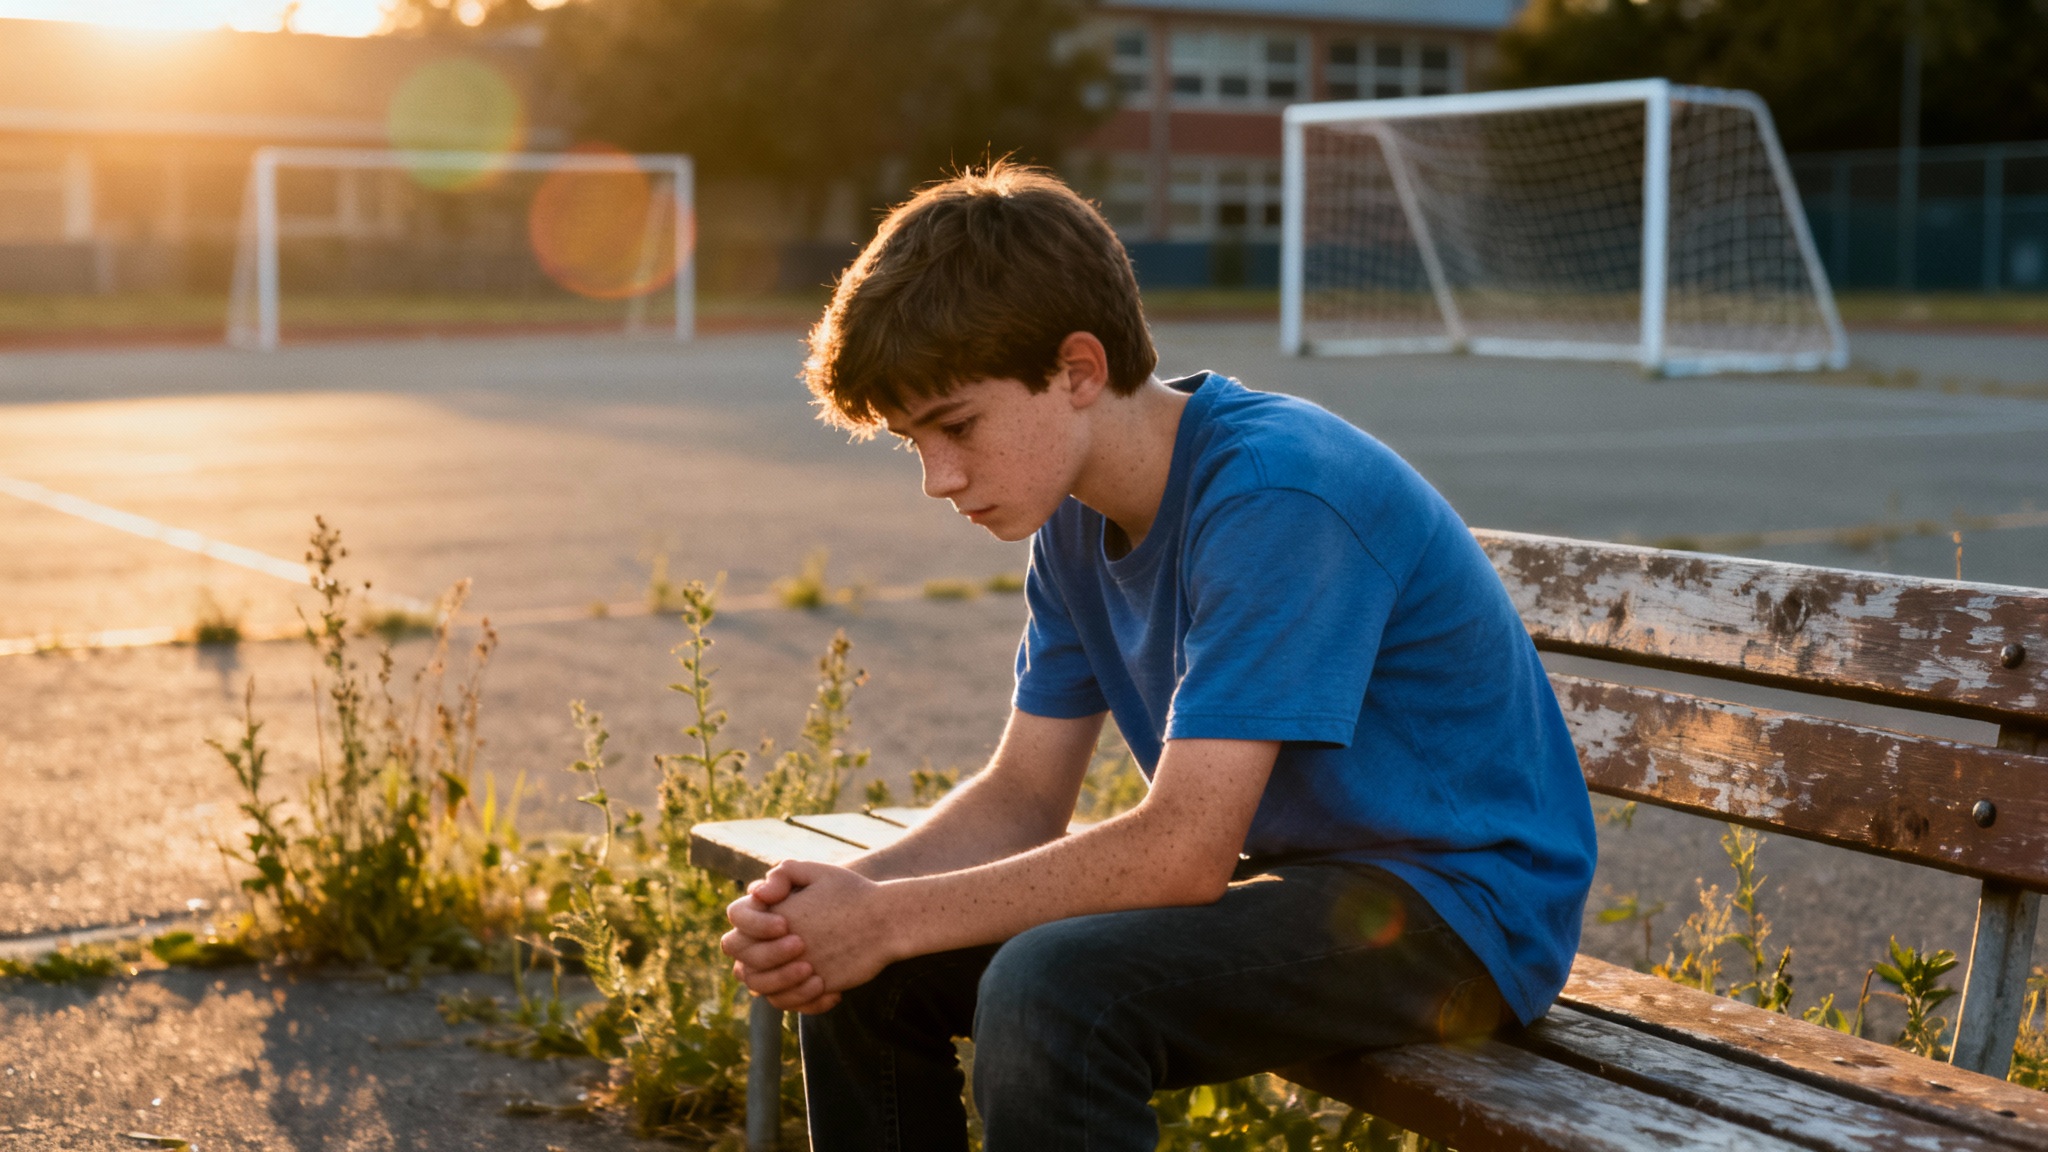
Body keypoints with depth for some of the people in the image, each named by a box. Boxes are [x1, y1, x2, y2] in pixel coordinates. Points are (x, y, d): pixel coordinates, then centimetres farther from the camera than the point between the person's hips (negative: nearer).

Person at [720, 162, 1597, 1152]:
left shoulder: (1274, 494, -25)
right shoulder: (1077, 512, 3)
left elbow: (1183, 850, -28)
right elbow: (1021, 798, 5)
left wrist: (888, 919, -22)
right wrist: (846, 898, -14)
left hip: (1459, 903, -8)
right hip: (1283, 872, 8)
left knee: (1049, 991, -32)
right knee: (862, 973, 0)